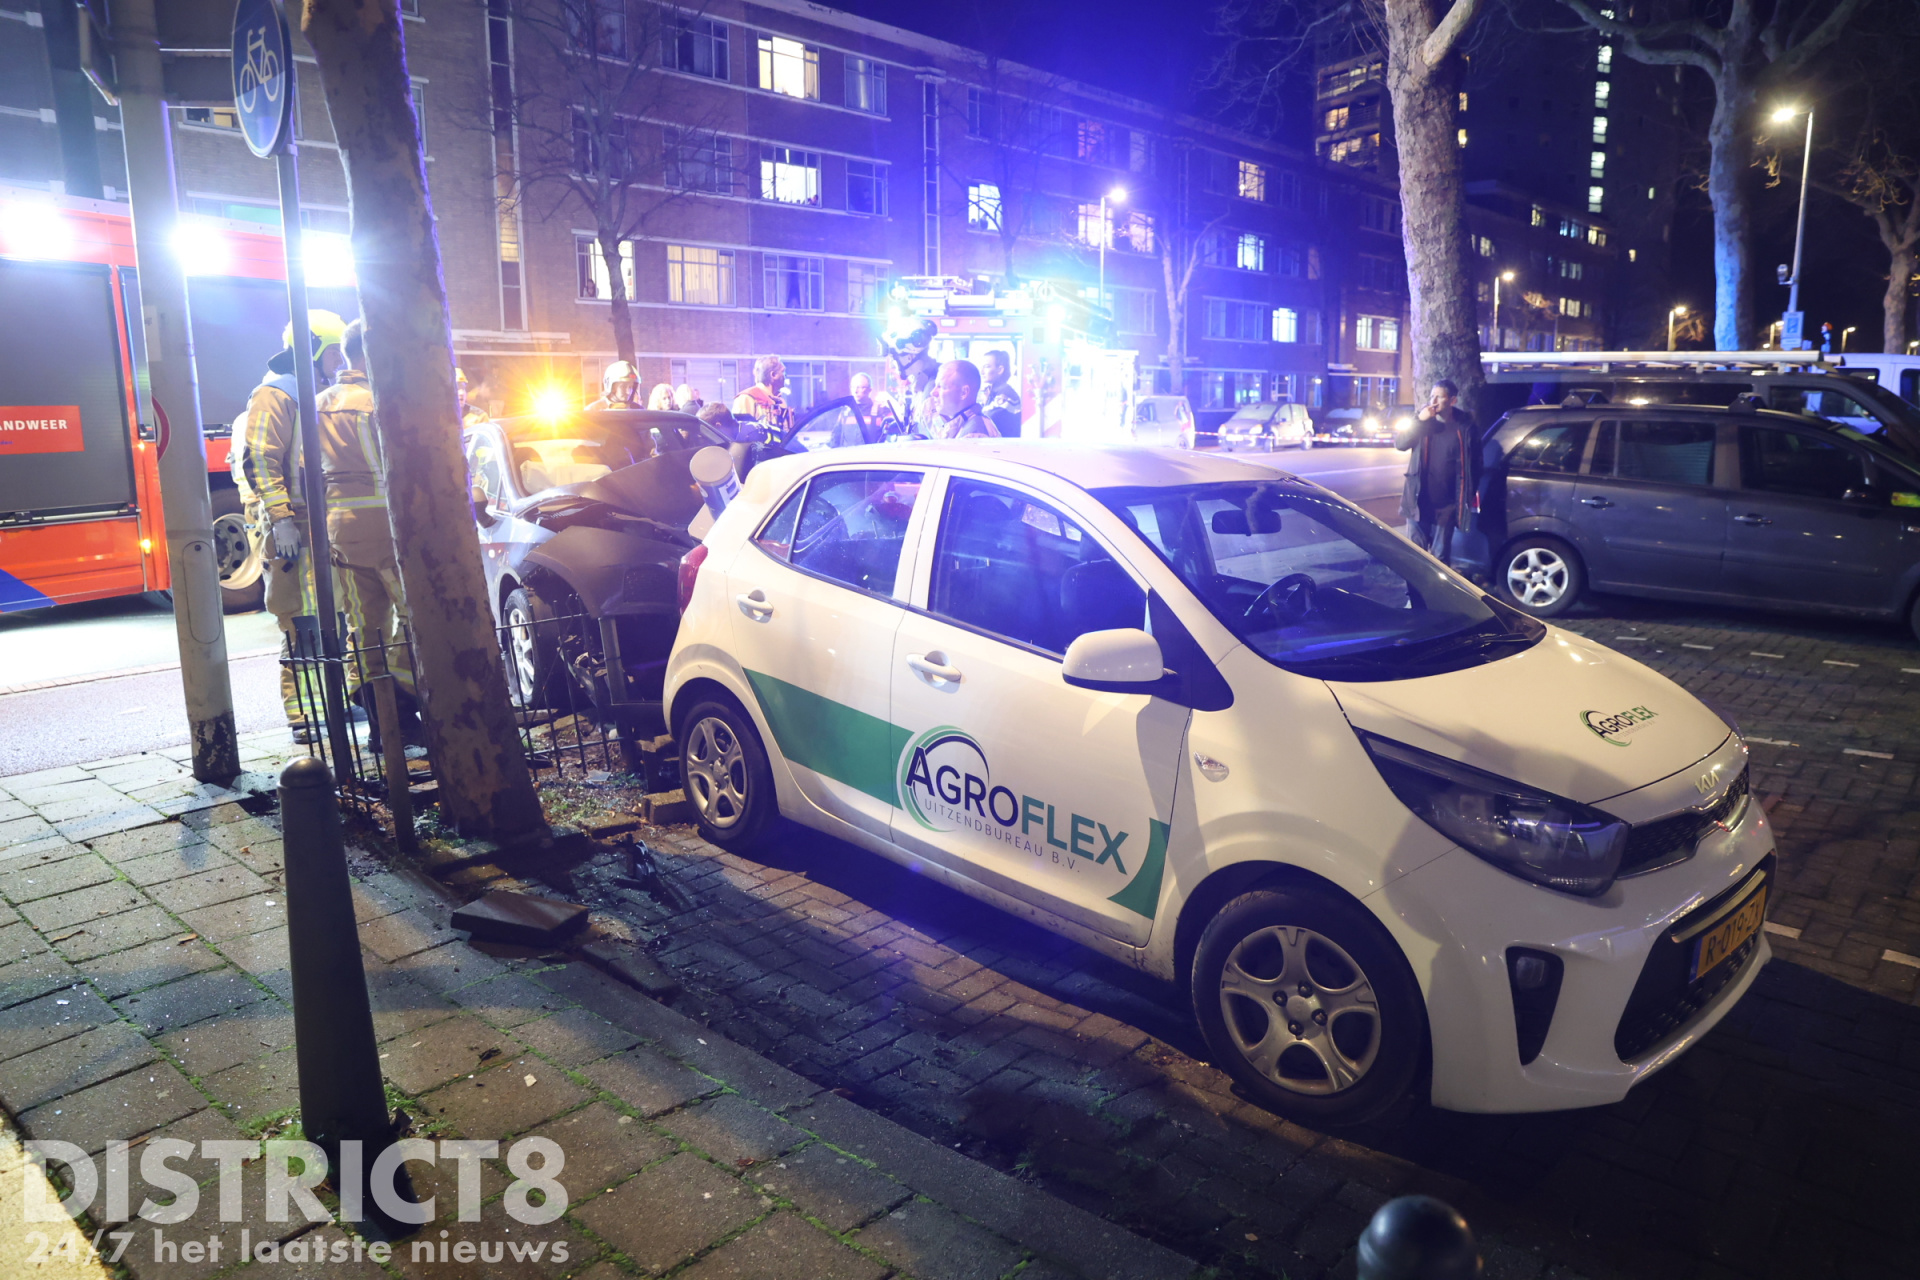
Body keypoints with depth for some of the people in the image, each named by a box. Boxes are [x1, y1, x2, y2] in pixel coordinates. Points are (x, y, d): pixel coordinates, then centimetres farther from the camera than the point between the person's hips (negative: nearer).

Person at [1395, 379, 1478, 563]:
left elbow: (1474, 462, 4)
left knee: (1440, 555, 8)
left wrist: (1468, 496, 2)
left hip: (1446, 503, -1)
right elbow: (1400, 444, -8)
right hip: (1419, 499, 1)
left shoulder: (1464, 426, -4)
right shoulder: (1424, 421, 1)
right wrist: (1420, 421, -19)